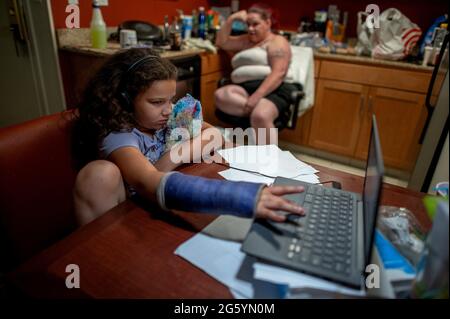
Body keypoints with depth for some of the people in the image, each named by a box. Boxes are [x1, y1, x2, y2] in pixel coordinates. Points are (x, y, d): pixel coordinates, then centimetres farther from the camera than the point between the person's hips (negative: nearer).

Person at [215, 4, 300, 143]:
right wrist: (231, 19, 19)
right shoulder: (246, 40, 30)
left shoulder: (277, 41, 6)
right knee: (221, 96, -27)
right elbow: (221, 42, 30)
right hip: (245, 89, 6)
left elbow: (278, 73, -10)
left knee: (260, 117, -39)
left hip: (272, 90, -6)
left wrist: (257, 96, -23)